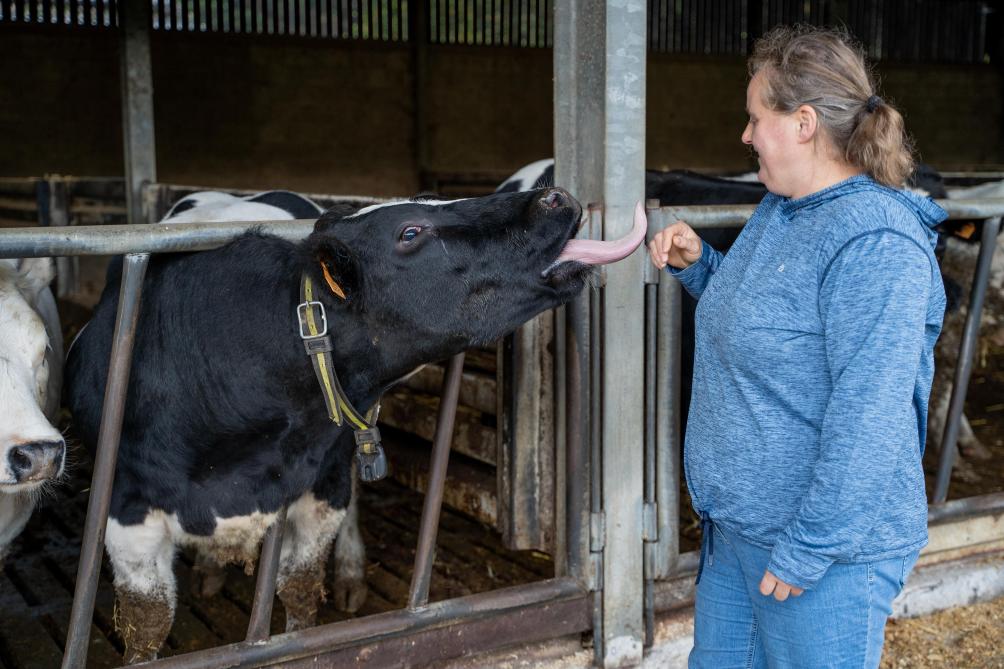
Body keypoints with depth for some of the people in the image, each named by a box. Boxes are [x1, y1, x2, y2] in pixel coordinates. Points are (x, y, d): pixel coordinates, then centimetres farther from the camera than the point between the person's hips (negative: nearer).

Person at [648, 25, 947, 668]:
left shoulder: (873, 245, -24)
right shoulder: (780, 210, 7)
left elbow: (868, 421, -27)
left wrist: (805, 554, -24)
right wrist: (697, 263, 5)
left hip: (830, 548, -9)